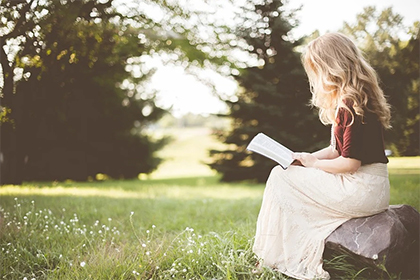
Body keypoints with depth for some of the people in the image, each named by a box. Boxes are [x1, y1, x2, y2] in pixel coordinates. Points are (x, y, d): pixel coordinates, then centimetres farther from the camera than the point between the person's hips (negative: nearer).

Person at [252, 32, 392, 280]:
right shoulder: (347, 101, 12)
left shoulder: (351, 105, -20)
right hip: (369, 187, 10)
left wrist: (314, 163, -7)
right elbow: (339, 149, 17)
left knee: (280, 177, -5)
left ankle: (275, 260, 7)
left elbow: (350, 163, -23)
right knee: (284, 174, 13)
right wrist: (306, 158, 6)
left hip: (361, 191, -10)